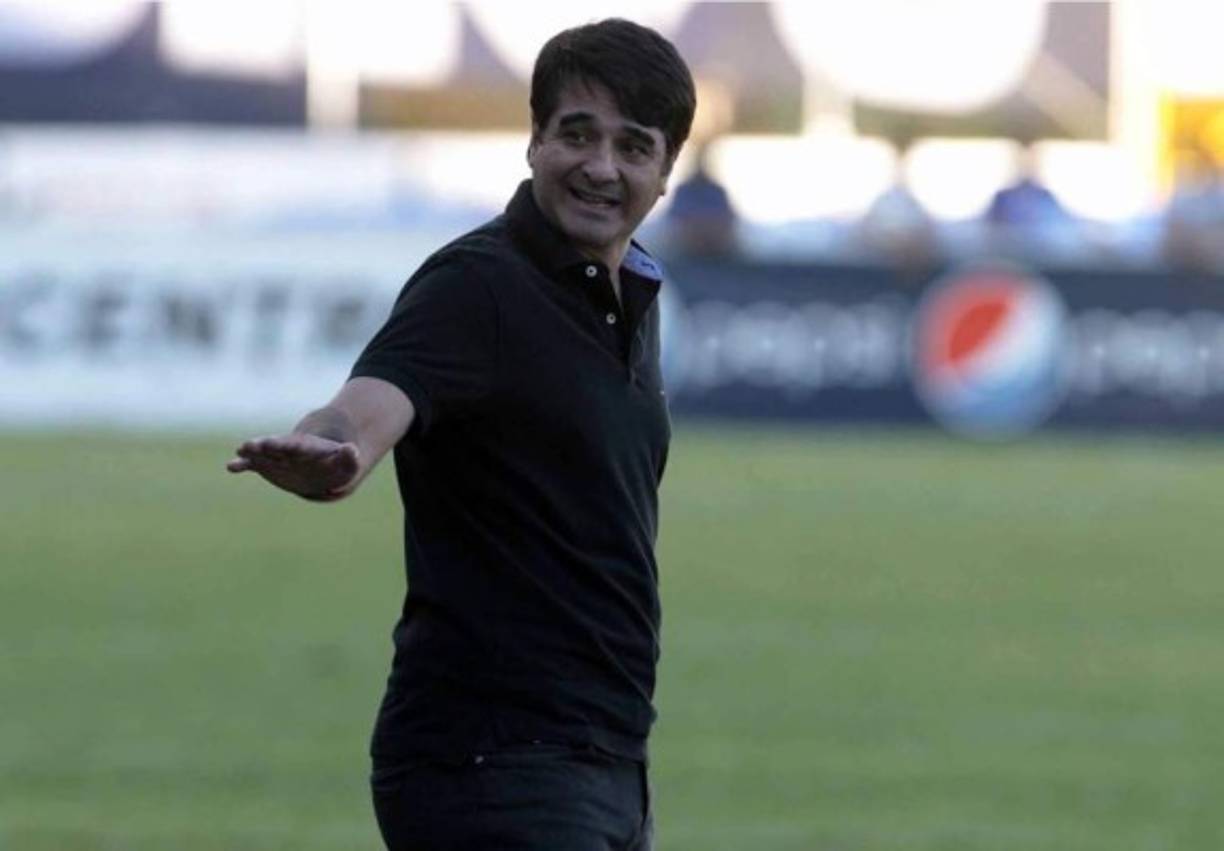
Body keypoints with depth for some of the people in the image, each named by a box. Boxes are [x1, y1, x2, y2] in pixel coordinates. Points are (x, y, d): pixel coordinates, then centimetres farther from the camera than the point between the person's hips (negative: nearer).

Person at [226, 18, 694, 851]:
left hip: (609, 763, 9)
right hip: (493, 763, -9)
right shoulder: (477, 286, -13)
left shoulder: (634, 295, 13)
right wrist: (327, 453, -56)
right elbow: (368, 408, -32)